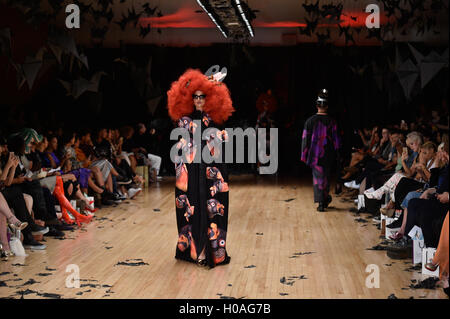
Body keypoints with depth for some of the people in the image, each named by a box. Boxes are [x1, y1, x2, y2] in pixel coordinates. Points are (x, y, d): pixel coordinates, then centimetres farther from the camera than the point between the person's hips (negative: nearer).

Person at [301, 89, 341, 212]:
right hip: (328, 156, 1)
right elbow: (336, 139, -2)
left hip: (315, 155, -1)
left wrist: (304, 156, 4)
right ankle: (325, 199, 28)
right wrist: (336, 155, 6)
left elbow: (305, 139, -2)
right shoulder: (331, 122, -5)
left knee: (318, 177, 3)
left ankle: (321, 202, -3)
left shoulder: (310, 121, -6)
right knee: (326, 177, 17)